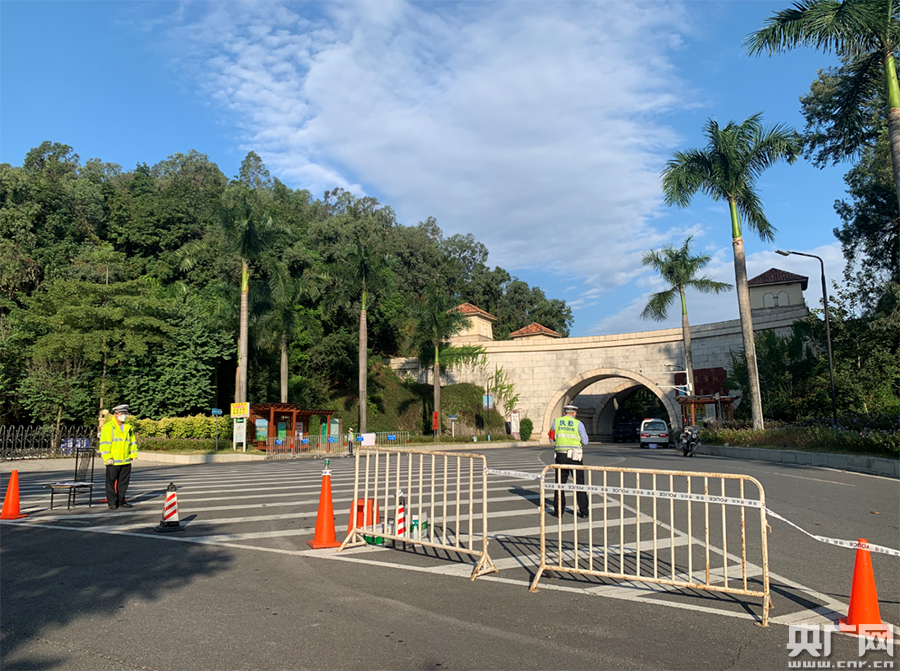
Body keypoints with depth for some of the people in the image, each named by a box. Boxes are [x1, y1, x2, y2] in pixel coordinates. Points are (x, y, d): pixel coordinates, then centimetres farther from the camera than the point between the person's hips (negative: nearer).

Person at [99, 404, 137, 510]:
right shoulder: (108, 427, -6)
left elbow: (132, 442, 20)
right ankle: (112, 503, 10)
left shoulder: (129, 428, 14)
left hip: (126, 461, 6)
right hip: (113, 461, -6)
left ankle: (121, 501, 21)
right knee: (111, 482, 2)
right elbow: (104, 443, -10)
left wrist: (133, 454, 12)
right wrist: (107, 457, -16)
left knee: (123, 482, 11)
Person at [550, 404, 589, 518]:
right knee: (579, 484, 7)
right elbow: (585, 442, 0)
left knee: (560, 483, 10)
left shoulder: (556, 421, 3)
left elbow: (552, 439, 9)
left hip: (561, 455, 2)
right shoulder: (578, 424, -4)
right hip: (575, 456, -2)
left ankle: (558, 511, 11)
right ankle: (583, 511, 9)